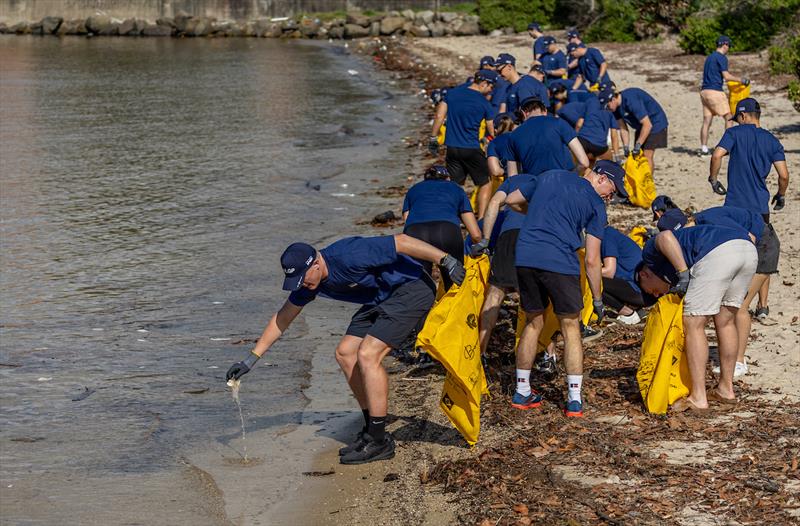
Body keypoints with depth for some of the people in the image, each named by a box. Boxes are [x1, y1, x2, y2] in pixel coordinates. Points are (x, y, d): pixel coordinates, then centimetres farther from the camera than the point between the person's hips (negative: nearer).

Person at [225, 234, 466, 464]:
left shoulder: (349, 256, -29)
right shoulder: (309, 279, -2)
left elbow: (401, 241, -26)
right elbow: (282, 318, 9)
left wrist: (446, 261, -25)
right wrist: (250, 360, 8)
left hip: (413, 289, -9)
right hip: (383, 298, 9)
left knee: (367, 354, -18)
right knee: (345, 353, 3)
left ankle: (379, 441, -12)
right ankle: (372, 429, 11)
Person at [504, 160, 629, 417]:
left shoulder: (550, 176, 19)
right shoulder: (595, 204, 7)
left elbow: (511, 200, 27)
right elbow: (592, 260, 3)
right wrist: (598, 300, 13)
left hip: (524, 258, 4)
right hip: (560, 262, -4)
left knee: (533, 323, 20)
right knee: (570, 328, 10)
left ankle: (522, 392, 24)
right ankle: (574, 400, 7)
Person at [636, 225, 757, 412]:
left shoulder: (651, 251, 21)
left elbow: (665, 236, -3)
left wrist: (683, 275, -6)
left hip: (718, 252, -8)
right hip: (749, 249, 8)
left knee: (693, 325, 3)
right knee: (725, 321, 23)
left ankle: (698, 398, 3)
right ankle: (726, 389, 31)